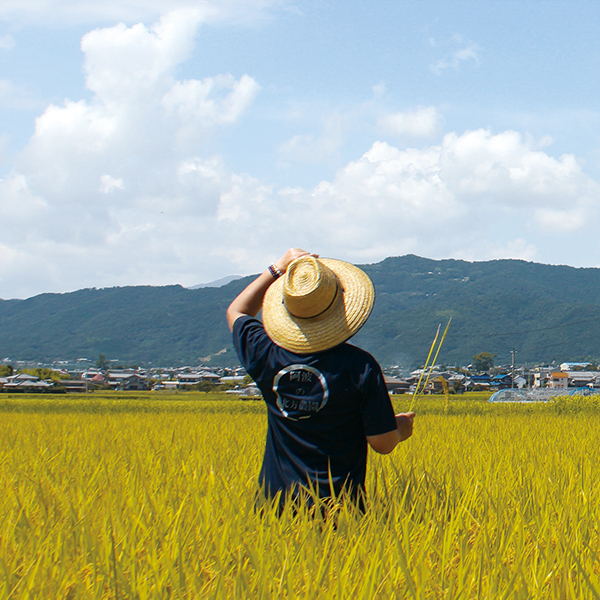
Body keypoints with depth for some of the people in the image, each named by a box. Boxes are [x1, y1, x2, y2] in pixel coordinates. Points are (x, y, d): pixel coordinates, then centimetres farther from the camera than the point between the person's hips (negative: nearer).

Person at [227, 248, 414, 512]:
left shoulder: (266, 357, -5)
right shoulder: (360, 367, -14)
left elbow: (236, 312, 19)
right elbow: (383, 444, -8)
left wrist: (279, 268, 18)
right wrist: (399, 429, 15)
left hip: (274, 502, 3)